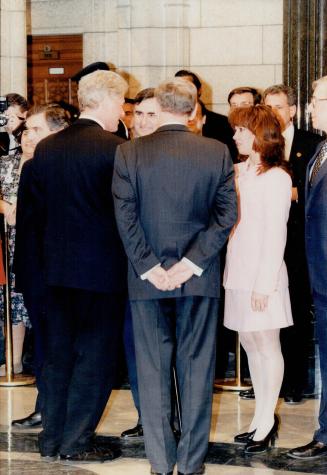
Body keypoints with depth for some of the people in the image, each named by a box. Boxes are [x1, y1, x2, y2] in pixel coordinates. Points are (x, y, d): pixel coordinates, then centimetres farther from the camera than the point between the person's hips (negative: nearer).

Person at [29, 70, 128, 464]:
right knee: (95, 355, 3)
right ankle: (76, 442, 6)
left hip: (57, 268, 6)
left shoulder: (46, 148, 5)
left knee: (58, 353, 14)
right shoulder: (113, 149, -14)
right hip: (102, 269, -6)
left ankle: (51, 439, 18)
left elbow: (38, 210, 9)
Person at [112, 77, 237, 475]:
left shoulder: (129, 153, -4)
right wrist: (192, 263, -7)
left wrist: (150, 267, -6)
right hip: (200, 279, 0)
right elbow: (226, 214, -5)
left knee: (152, 369, 8)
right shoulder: (217, 153, -2)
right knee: (196, 368, 8)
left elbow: (125, 216, -8)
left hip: (147, 278, 0)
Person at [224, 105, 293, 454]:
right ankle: (261, 419, 20)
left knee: (267, 347, 1)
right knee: (251, 347, 11)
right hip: (237, 273, 7)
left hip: (261, 275, -7)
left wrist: (264, 284, -15)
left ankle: (267, 423, 8)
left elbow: (275, 234, -13)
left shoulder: (275, 177, -10)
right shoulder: (239, 172, 10)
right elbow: (227, 221, 12)